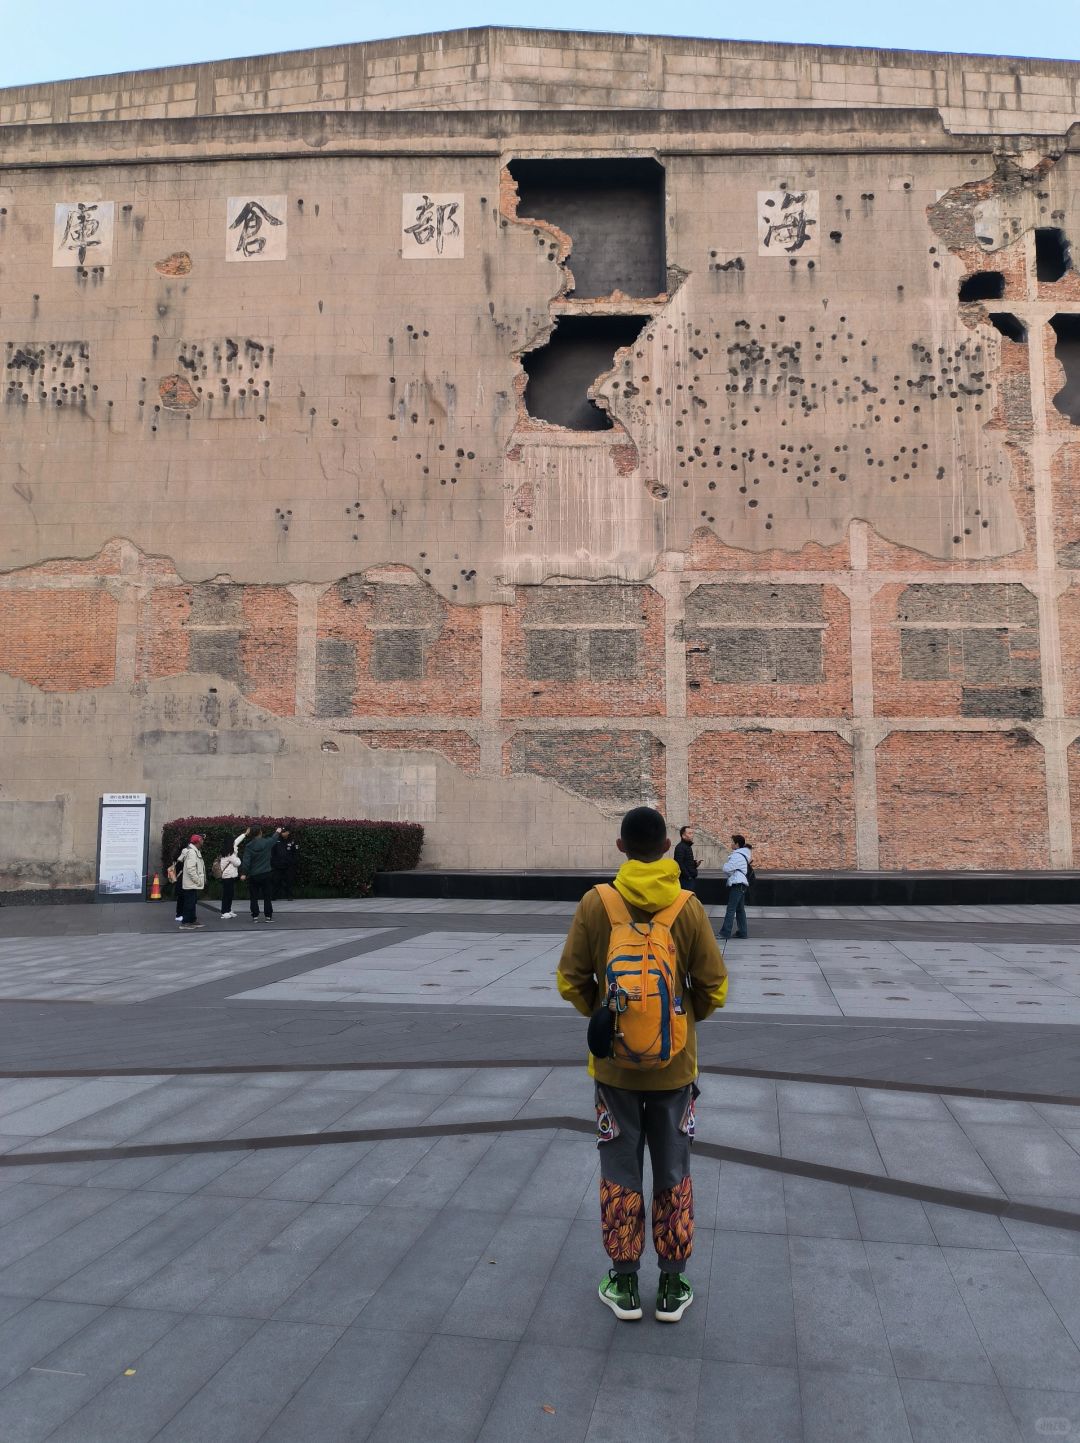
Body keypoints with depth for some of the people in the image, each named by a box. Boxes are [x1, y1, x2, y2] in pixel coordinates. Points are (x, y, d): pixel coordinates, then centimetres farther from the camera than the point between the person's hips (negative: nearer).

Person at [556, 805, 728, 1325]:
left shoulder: (595, 903, -12)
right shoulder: (687, 907, -12)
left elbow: (571, 981, -7)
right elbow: (713, 988, -7)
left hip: (614, 1066, 0)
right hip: (674, 1067, 0)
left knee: (620, 1174, 14)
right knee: (674, 1175, 15)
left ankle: (625, 1285, 24)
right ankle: (672, 1287, 25)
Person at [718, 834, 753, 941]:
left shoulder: (737, 855, -16)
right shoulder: (743, 854, 16)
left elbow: (727, 869, -19)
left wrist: (725, 864, 1)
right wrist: (730, 873, 2)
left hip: (737, 884, -10)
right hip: (742, 884, 10)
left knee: (731, 909, -10)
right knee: (740, 909, 13)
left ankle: (725, 932, -11)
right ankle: (742, 931, 15)